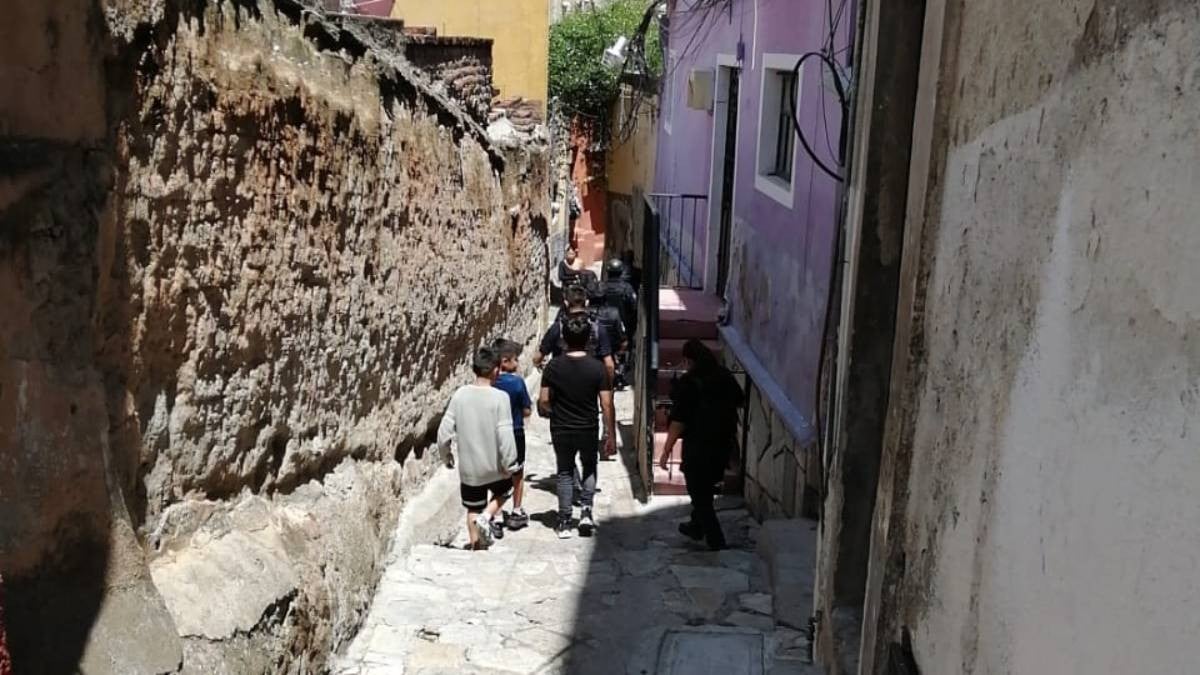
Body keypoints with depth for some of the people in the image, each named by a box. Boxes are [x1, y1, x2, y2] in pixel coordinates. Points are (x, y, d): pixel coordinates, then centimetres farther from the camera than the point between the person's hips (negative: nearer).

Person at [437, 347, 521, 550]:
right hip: (494, 465, -2)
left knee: (473, 510, 19)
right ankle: (487, 516, 3)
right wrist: (509, 464, -8)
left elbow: (444, 430, -4)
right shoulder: (500, 397, -18)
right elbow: (505, 435, -20)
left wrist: (445, 454, 13)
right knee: (502, 492, 27)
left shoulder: (460, 394, -8)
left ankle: (476, 547, 24)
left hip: (468, 467, 3)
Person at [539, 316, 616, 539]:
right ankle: (586, 511, 10)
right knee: (589, 468, 23)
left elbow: (543, 401, -7)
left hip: (561, 430, 0)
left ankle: (564, 523, 16)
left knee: (565, 473, 14)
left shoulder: (554, 367, -9)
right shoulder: (597, 368, -12)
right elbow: (606, 405, -11)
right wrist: (611, 436, -4)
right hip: (588, 429, 0)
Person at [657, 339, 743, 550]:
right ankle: (696, 527, 40)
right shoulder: (726, 376, 1)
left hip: (698, 447, -7)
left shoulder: (687, 383, -17)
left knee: (700, 495, 6)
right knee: (704, 487, 25)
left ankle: (716, 543, 7)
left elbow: (678, 421, -19)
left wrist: (666, 450, -11)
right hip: (724, 443, 7)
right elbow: (738, 402, 13)